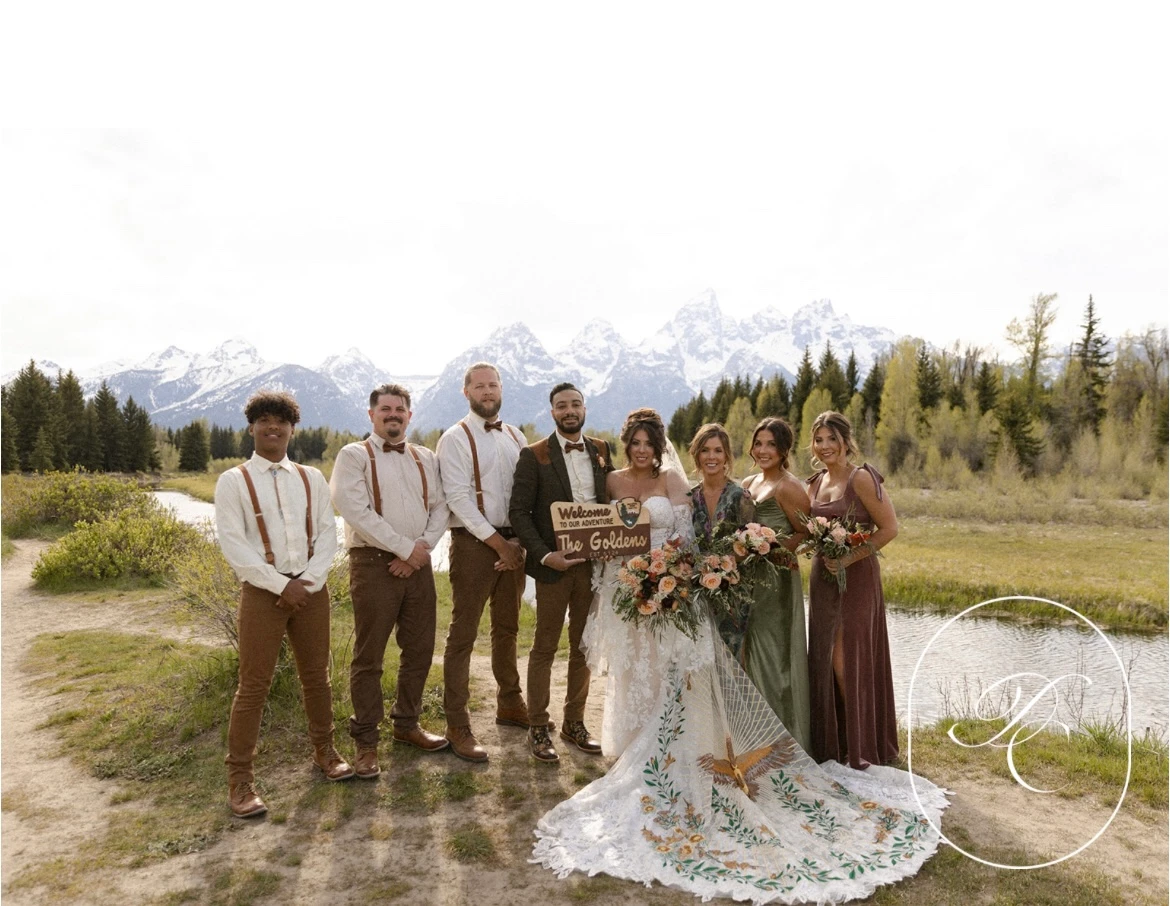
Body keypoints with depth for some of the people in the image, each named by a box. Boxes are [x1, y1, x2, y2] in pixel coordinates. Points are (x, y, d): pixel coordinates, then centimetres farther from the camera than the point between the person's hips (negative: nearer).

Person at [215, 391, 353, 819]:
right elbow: (232, 544, -9)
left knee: (316, 675, 13)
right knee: (253, 685, 1)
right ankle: (239, 776, 14)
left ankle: (323, 750, 30)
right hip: (262, 592, -3)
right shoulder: (233, 481, -2)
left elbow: (327, 533, 3)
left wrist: (309, 581, -10)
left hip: (312, 589, 3)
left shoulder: (311, 478, 8)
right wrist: (280, 584, -14)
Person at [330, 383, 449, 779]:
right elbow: (355, 511, -14)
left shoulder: (425, 458, 14)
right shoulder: (354, 456, -2)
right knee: (369, 656, 3)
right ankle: (366, 740, 17)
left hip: (418, 564, 5)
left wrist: (423, 547, -9)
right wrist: (406, 547, -15)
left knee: (419, 649, 12)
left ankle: (407, 723, 30)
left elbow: (440, 507, 8)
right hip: (374, 563, -5)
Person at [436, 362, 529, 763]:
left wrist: (519, 541, -4)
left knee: (507, 627, 18)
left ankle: (510, 704, 35)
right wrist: (497, 542, -14)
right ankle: (457, 725, 9)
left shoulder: (515, 437, 11)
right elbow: (459, 498, -13)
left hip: (512, 543, 6)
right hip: (473, 543, -6)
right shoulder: (455, 438, -6)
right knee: (463, 634, -1)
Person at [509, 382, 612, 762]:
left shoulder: (602, 450, 7)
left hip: (594, 562, 4)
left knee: (583, 646, 14)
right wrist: (544, 555, -18)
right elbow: (518, 511, -9)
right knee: (545, 648, 6)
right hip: (554, 563, -4)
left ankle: (574, 723, 29)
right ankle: (538, 728, 20)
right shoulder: (534, 455, -5)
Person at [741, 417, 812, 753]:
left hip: (778, 581, -8)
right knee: (753, 654, 14)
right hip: (750, 580, 8)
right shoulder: (748, 484, 11)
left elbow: (806, 535, -12)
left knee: (775, 655, 2)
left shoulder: (788, 487, -11)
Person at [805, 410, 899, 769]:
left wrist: (850, 558, -19)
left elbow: (889, 527, -14)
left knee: (848, 659, -1)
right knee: (825, 660, 11)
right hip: (822, 578, 7)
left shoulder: (861, 478, -12)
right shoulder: (816, 483, 10)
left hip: (856, 578, -7)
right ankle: (834, 742, 26)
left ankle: (861, 748, 17)